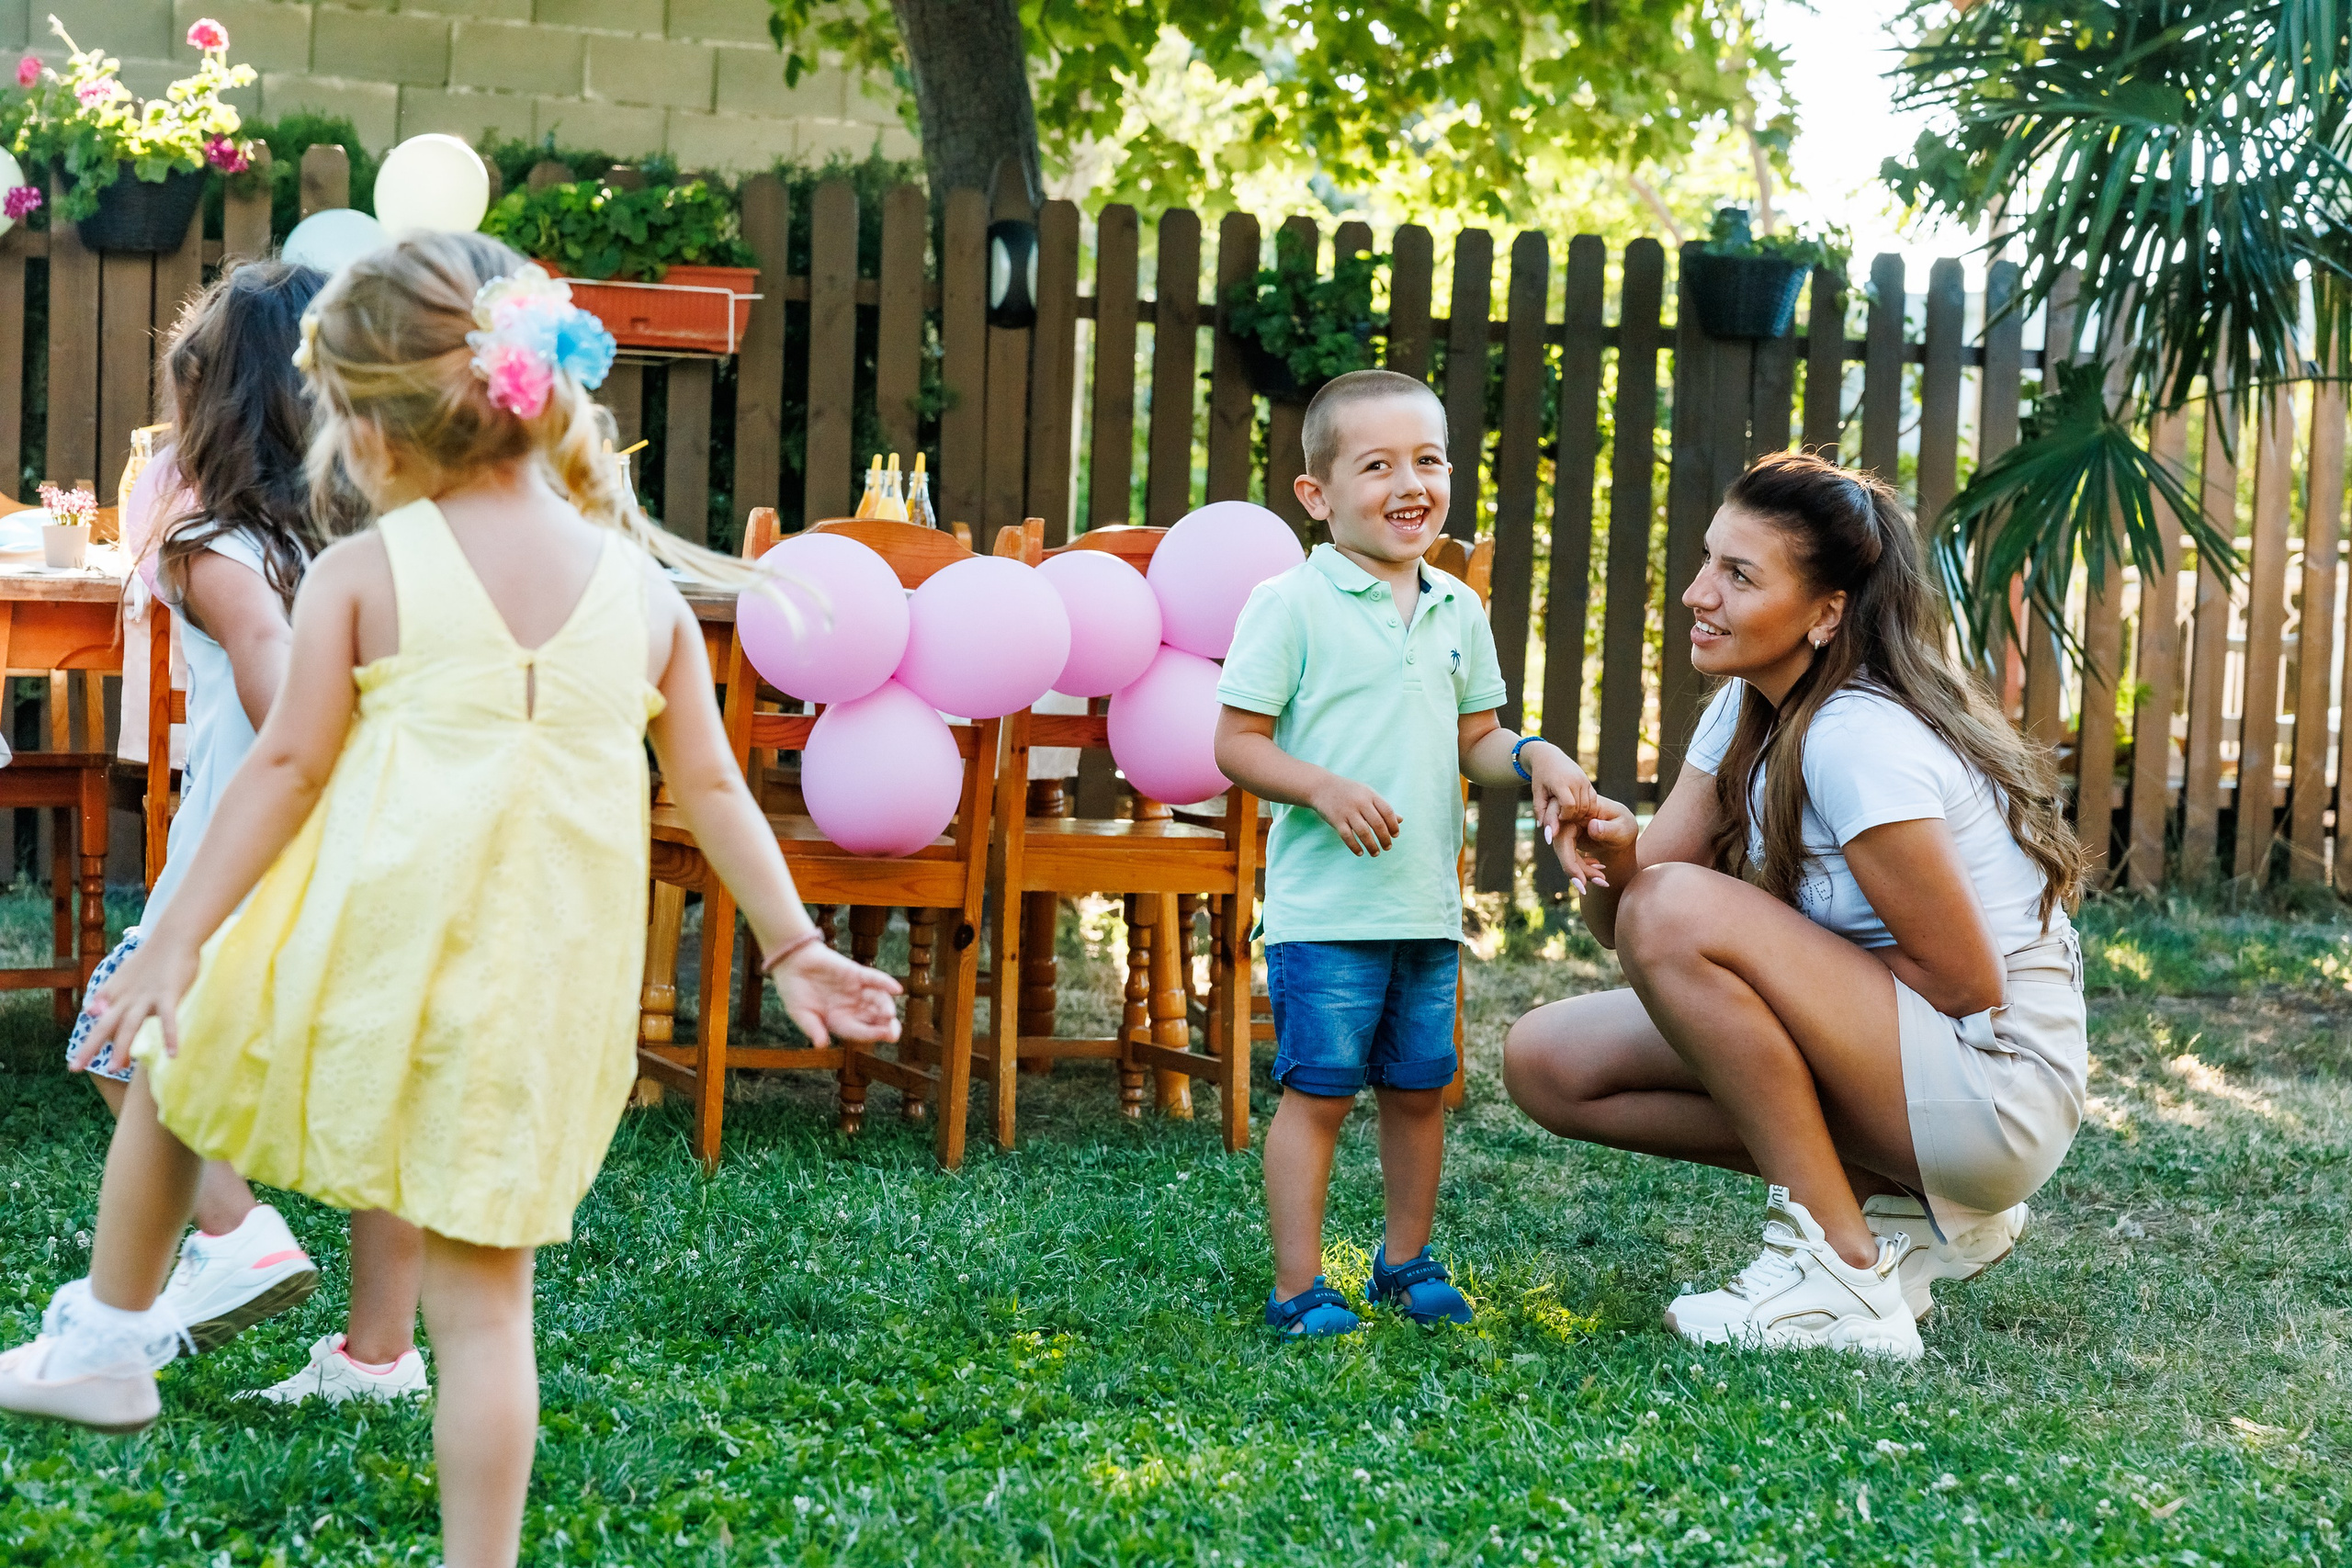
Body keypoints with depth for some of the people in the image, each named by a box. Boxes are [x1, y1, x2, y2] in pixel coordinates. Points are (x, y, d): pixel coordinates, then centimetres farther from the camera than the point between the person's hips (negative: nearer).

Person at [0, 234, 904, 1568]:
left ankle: (107, 1346, 40)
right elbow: (713, 789, 7)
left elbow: (288, 768, -6)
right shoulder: (645, 588, 5)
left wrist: (176, 944, -1)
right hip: (539, 993, 2)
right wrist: (794, 949, 15)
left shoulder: (363, 571, -4)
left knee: (169, 1066, 28)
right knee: (485, 1295, 7)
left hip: (366, 948, -2)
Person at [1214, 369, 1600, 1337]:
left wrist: (1533, 758, -2)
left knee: (1419, 1088, 14)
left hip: (1429, 908, 6)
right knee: (1317, 1092, -3)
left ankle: (1406, 1261, 30)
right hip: (1323, 908, -6)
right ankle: (1298, 1288, 5)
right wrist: (1323, 787, -21)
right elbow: (1236, 744, -7)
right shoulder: (1291, 605, -7)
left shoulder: (1458, 612, 11)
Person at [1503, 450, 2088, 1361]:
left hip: (1999, 1090, -9)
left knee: (1679, 912, -26)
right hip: (1903, 1058, 9)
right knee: (1547, 1063, 1)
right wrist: (1615, 858, -21)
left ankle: (1841, 1273, -16)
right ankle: (1894, 1202, 5)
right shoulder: (1748, 708, 4)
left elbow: (1967, 985, -20)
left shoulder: (1858, 740, -22)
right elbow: (1619, 923, 4)